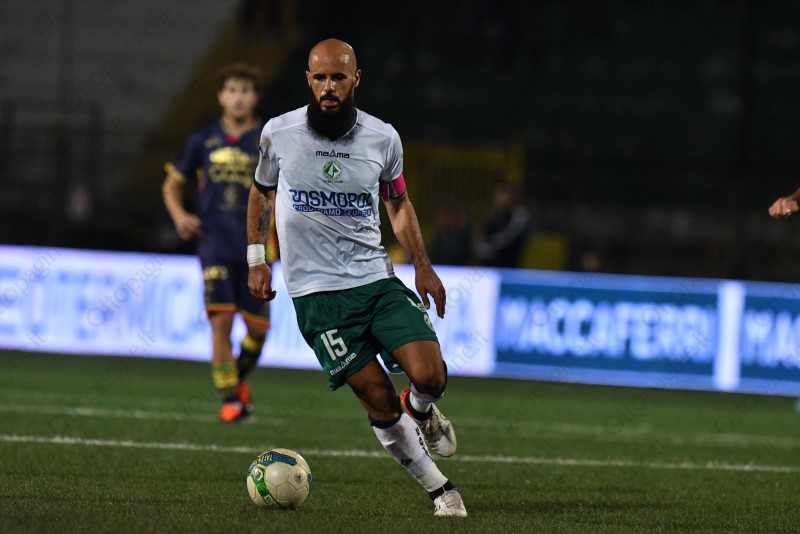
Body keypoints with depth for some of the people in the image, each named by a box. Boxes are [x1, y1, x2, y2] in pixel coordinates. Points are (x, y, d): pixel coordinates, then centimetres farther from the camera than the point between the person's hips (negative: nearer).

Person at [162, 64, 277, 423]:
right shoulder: (204, 141, 6)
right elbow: (172, 184, 17)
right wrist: (179, 215, -2)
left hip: (256, 247, 0)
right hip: (215, 242, 0)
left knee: (258, 326, 0)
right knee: (221, 318, -13)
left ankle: (240, 378, 30)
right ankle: (229, 398, -5)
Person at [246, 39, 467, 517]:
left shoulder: (383, 138, 0)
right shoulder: (279, 134, -3)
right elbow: (262, 192, 15)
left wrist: (423, 266, 8)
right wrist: (257, 258, 10)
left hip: (376, 278, 2)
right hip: (317, 293, -2)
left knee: (430, 376, -15)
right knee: (379, 400, -9)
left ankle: (420, 412, 23)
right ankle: (440, 489, 6)